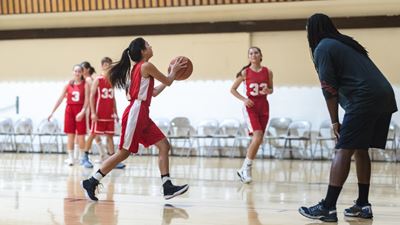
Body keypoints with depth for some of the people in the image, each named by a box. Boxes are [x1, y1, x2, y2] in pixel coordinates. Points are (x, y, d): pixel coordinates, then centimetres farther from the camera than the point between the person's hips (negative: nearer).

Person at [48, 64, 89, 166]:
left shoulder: (85, 85, -2)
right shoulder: (68, 85, 6)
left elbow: (87, 100, -9)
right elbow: (60, 99, 7)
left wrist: (82, 112, -23)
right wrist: (52, 112, 4)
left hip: (80, 111, -2)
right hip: (69, 110, 2)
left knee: (81, 136, 0)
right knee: (70, 135, 2)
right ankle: (71, 157, 7)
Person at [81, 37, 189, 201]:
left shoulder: (138, 68, 19)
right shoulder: (146, 66, -9)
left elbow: (154, 92, 26)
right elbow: (168, 81, 0)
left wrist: (170, 76, 31)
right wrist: (174, 70, 20)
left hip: (142, 115, 10)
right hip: (136, 113, -10)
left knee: (164, 146, 3)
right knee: (124, 153, -6)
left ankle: (167, 187, -1)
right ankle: (91, 183, 1)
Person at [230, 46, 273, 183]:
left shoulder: (267, 72, 3)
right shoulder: (245, 72, -3)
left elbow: (271, 89, 15)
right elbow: (233, 89, 3)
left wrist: (267, 90, -9)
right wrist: (243, 99, -11)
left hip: (264, 107, 4)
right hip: (251, 106, -4)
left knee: (258, 140, 5)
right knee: (258, 136, -21)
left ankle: (244, 169, 18)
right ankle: (247, 168, -10)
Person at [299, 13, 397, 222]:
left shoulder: (323, 48, 2)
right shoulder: (346, 43, 27)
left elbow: (329, 89, -4)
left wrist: (334, 122, 1)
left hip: (365, 99, -8)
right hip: (386, 97, 9)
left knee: (343, 151, -10)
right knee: (360, 150, 17)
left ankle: (328, 207, -14)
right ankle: (363, 205, 16)